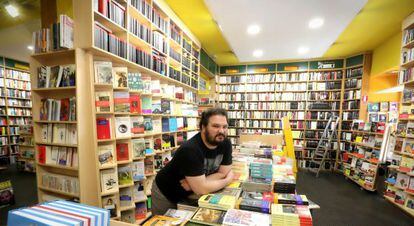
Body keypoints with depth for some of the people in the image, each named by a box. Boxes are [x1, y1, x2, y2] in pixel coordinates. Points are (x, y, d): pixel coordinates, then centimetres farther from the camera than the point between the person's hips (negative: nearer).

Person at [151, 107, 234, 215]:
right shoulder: (190, 149, -36)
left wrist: (194, 183, -25)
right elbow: (201, 189, -35)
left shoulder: (226, 143, -16)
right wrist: (228, 180, -19)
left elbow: (223, 173, -12)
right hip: (166, 194, -5)